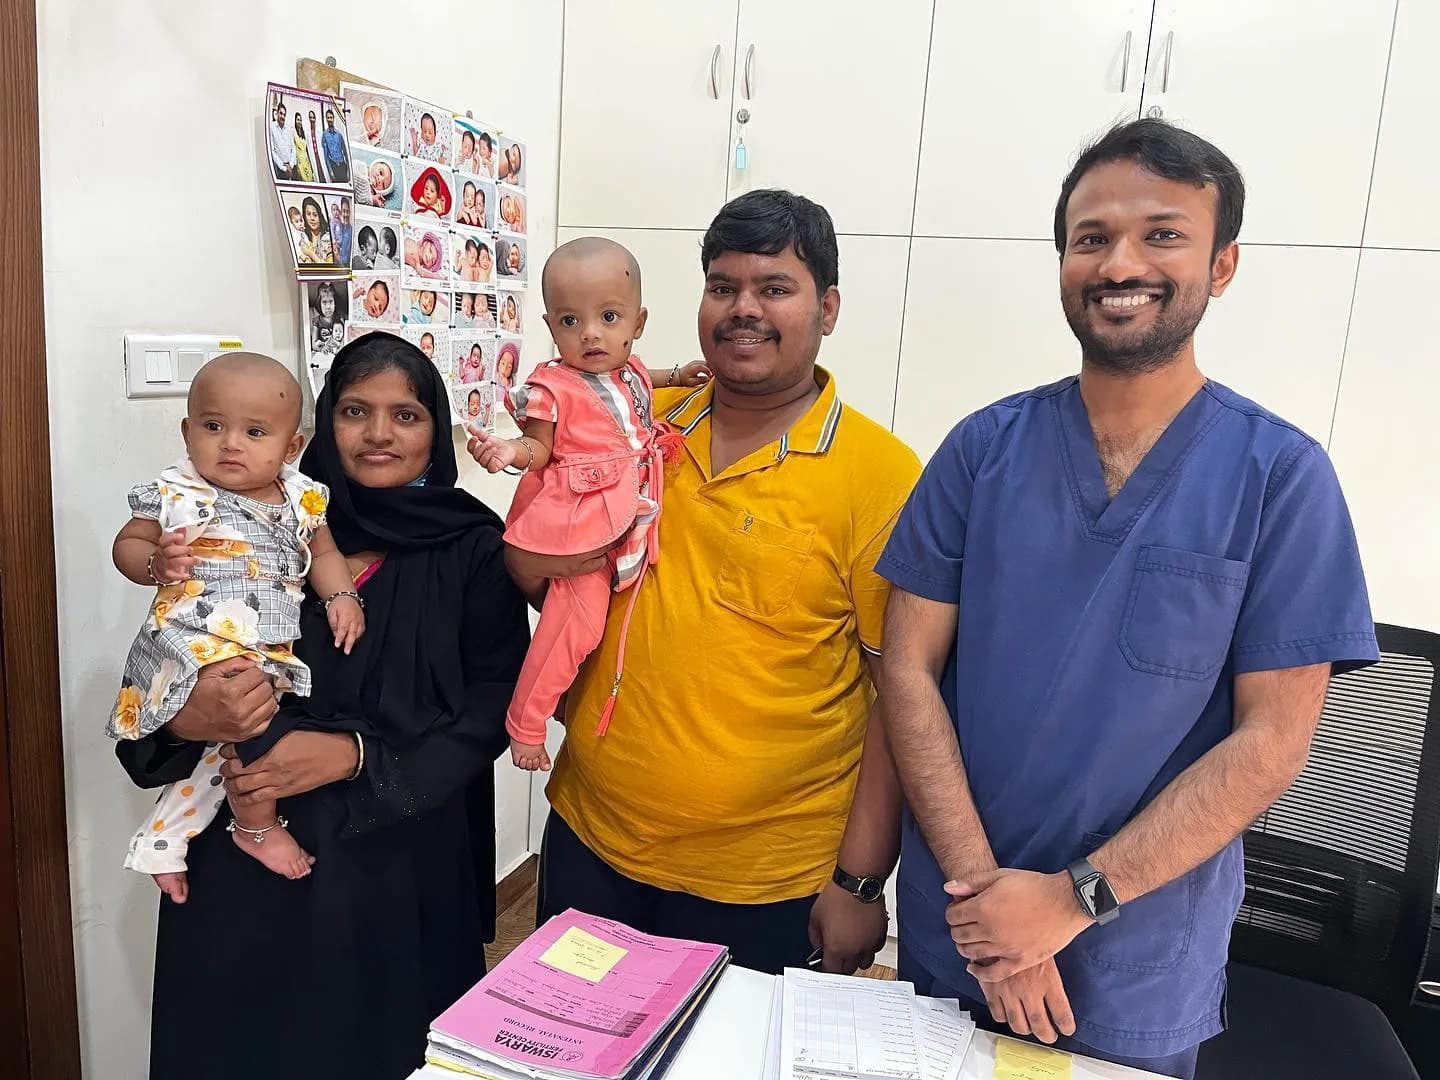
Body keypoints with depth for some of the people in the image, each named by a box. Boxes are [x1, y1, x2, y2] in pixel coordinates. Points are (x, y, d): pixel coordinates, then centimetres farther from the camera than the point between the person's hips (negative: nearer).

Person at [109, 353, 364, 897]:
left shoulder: (301, 497, 5)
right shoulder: (176, 494, -5)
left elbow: (322, 552, 17)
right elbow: (128, 543, 5)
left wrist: (341, 596, 0)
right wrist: (155, 563, -17)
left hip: (272, 648, 5)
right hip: (200, 642, -5)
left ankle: (162, 839, 28)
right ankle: (257, 826, 0)